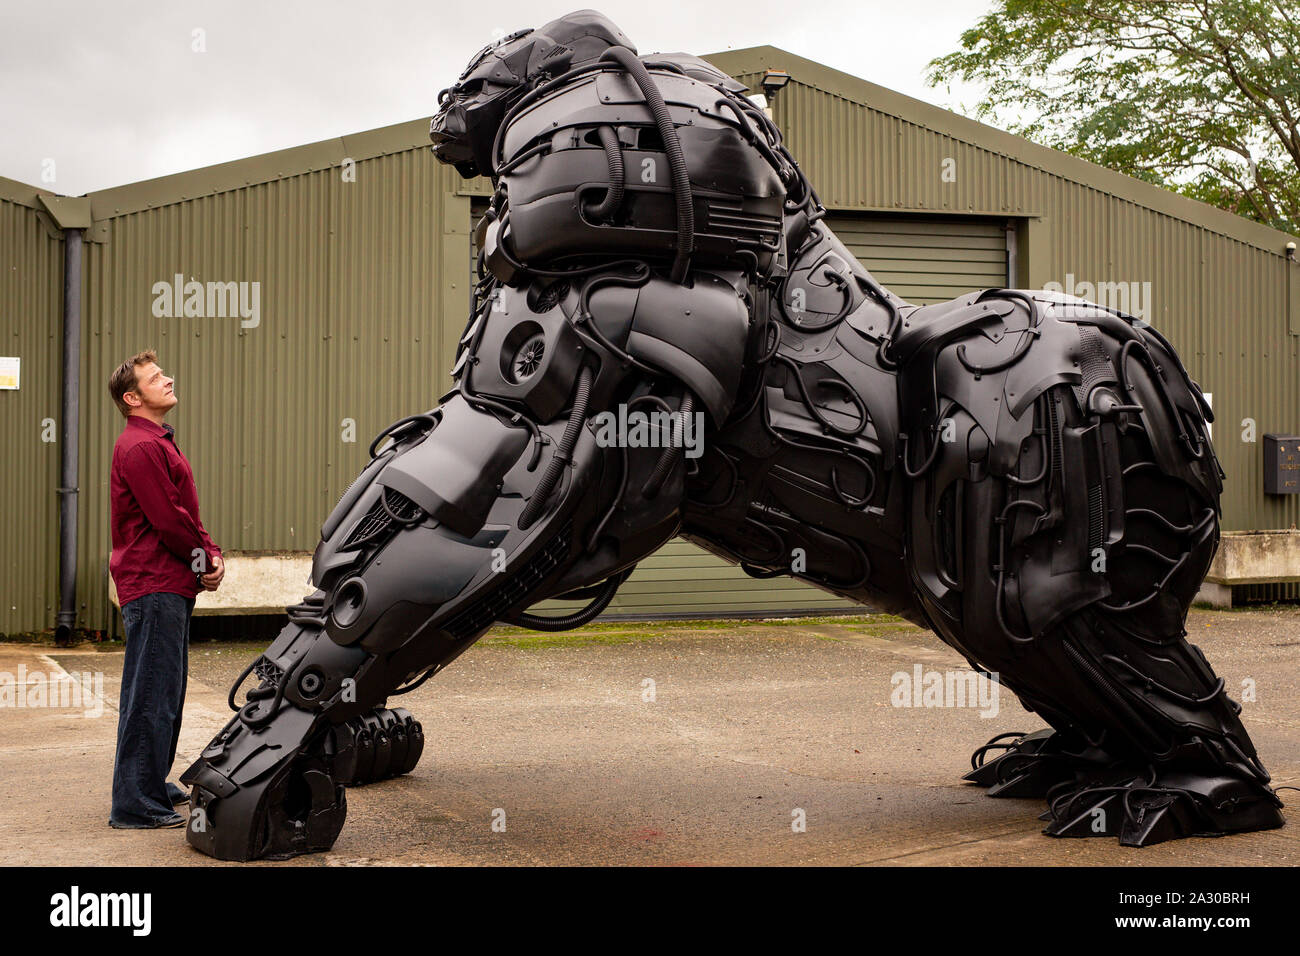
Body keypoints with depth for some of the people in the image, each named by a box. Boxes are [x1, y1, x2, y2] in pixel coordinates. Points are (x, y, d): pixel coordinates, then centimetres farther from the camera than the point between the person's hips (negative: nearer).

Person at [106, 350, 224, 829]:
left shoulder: (159, 443, 20)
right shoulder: (140, 447, -14)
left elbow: (187, 514, 19)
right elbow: (168, 520, -19)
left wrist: (212, 555, 3)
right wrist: (203, 560, -6)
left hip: (171, 587, 11)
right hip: (154, 588, -11)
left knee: (167, 692, 17)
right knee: (151, 695, -8)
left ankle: (152, 785, 28)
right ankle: (135, 803, -3)